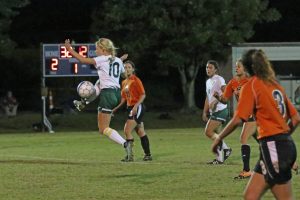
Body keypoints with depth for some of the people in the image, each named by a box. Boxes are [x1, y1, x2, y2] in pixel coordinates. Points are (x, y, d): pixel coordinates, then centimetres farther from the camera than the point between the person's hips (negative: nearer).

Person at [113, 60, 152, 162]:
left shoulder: (136, 80, -9)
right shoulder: (124, 82, 14)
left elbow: (143, 95, -13)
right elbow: (123, 98, 20)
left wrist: (136, 106, -23)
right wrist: (116, 107, 8)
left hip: (138, 108, -8)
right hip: (130, 108, 8)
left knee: (127, 130, -16)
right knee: (141, 132, 11)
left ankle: (130, 155, -14)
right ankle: (148, 155, 16)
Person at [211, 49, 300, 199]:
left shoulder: (251, 85, -5)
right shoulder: (275, 85, 16)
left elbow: (237, 120, -12)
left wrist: (218, 139, 0)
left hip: (272, 146, -8)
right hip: (286, 145, 8)